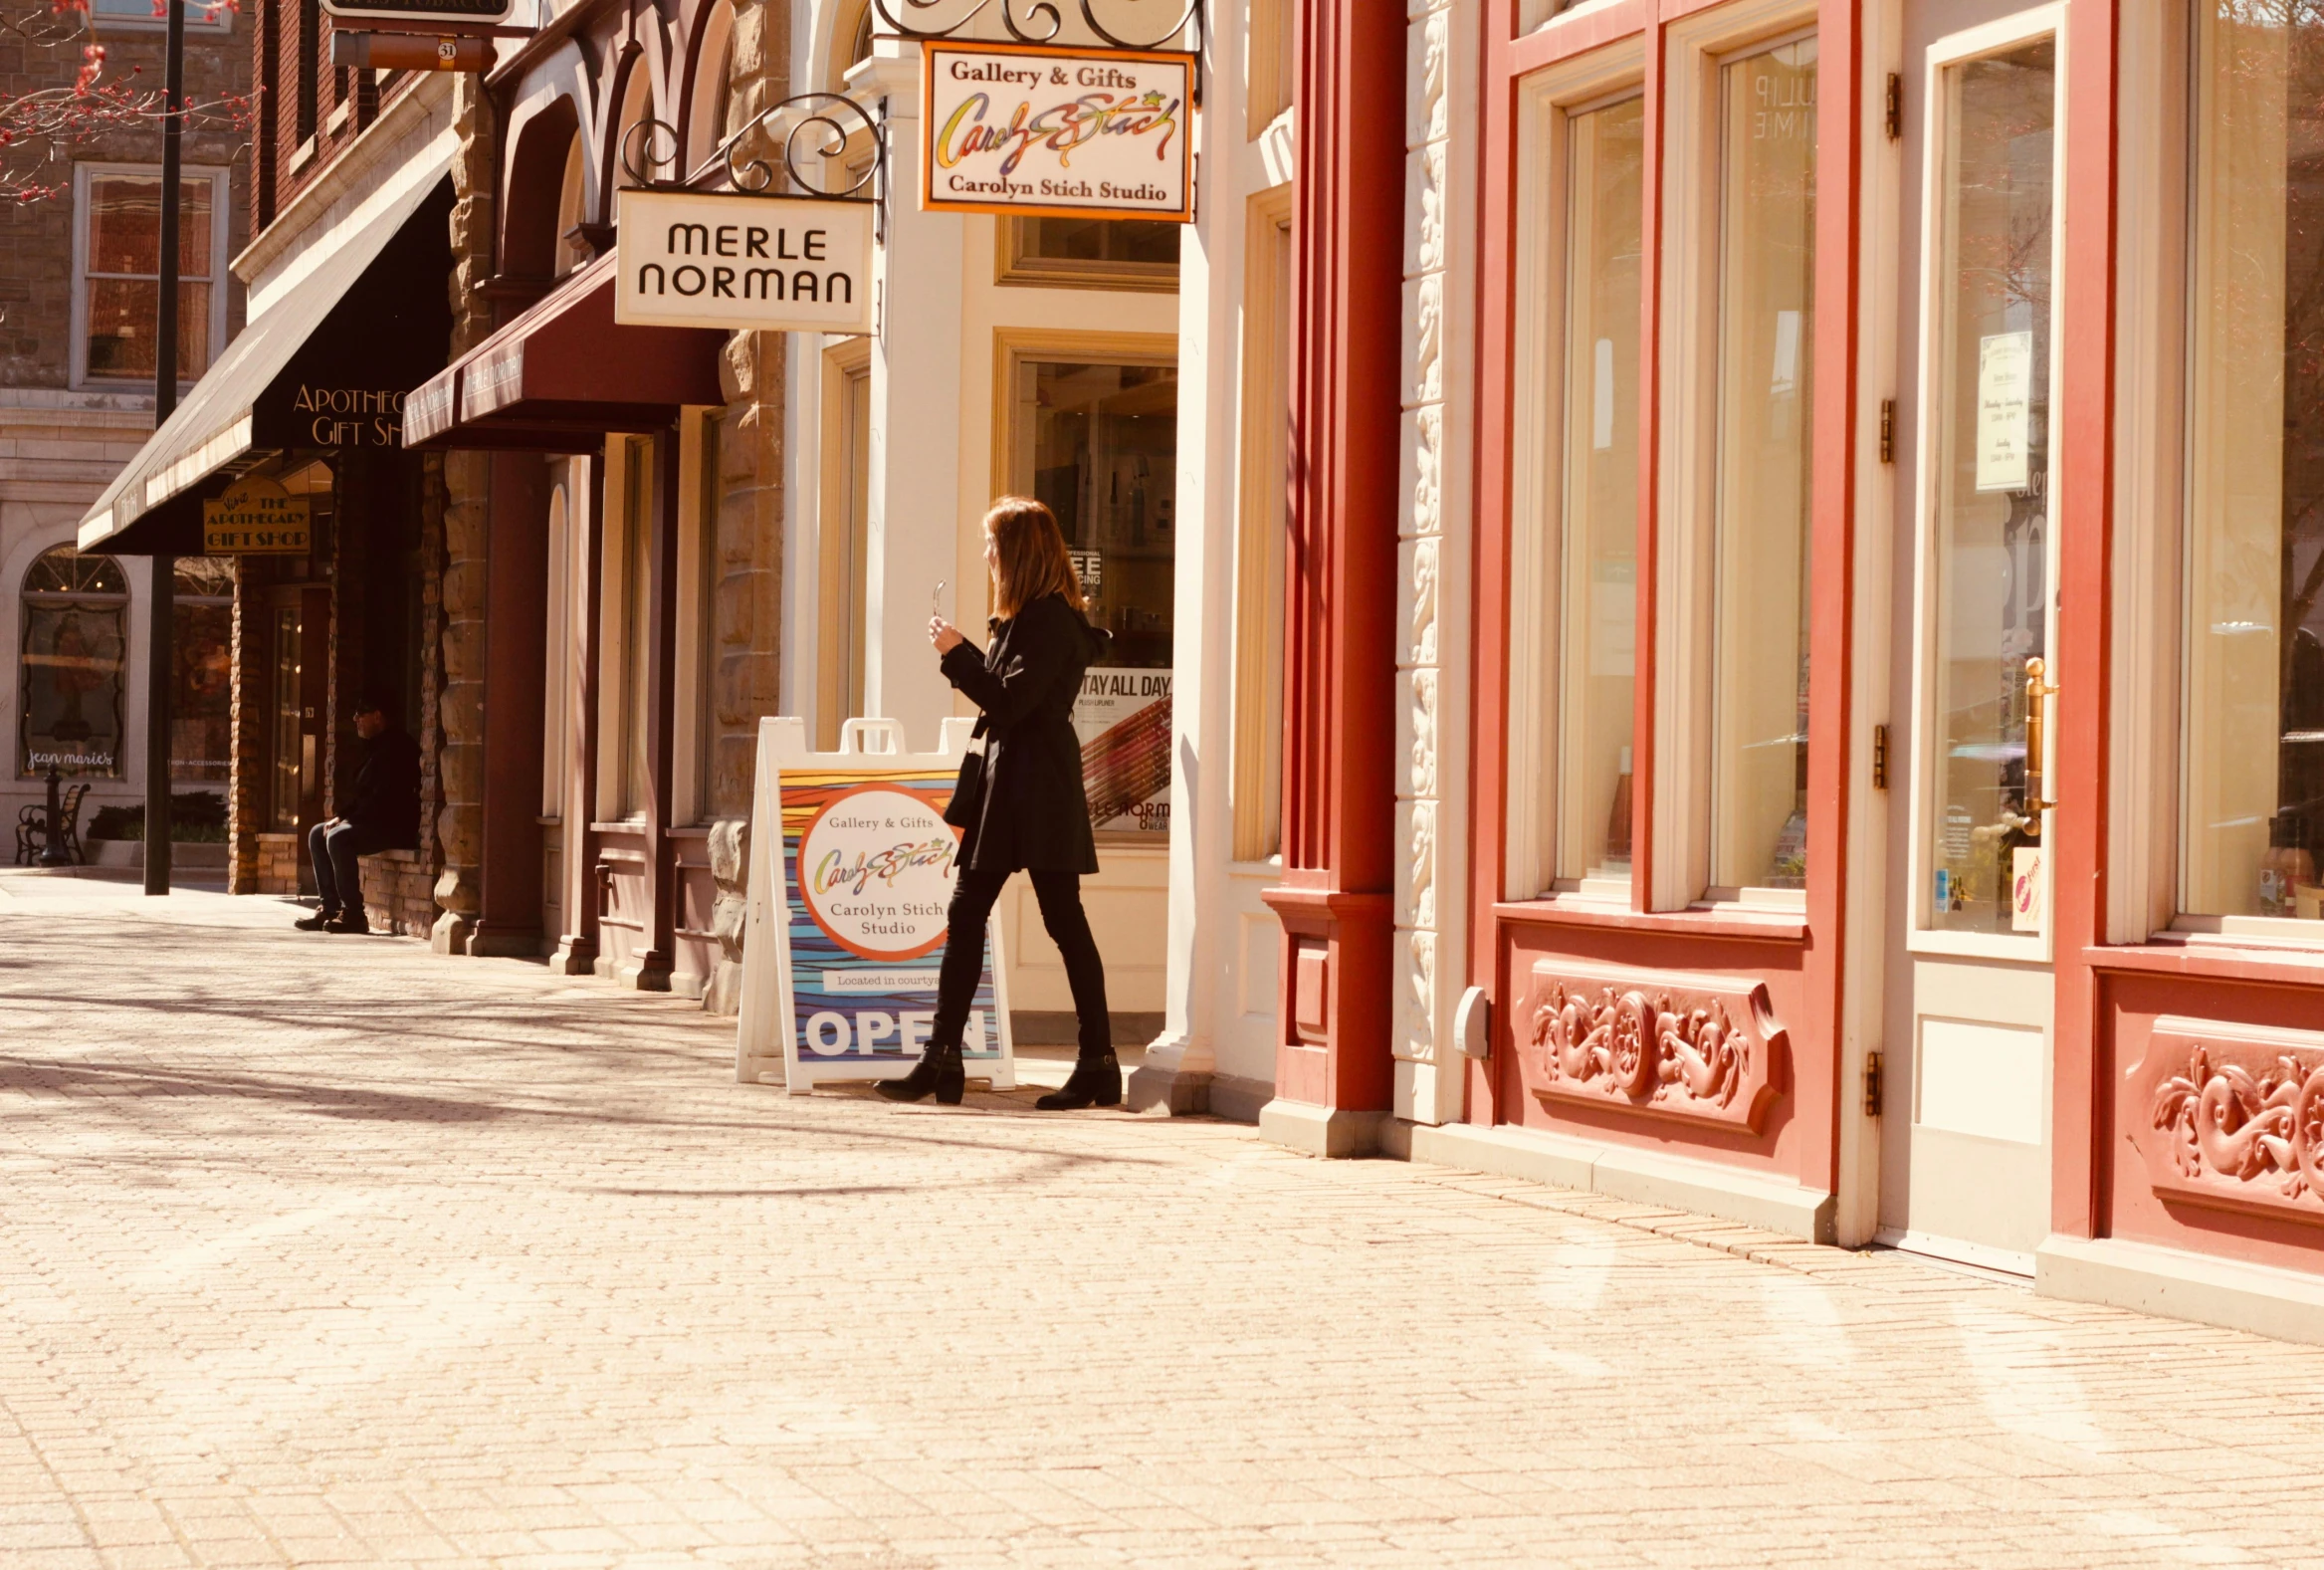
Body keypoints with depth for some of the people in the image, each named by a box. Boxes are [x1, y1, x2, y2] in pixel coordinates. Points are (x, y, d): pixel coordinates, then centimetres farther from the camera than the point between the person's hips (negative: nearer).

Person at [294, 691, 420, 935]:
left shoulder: (397, 748, -15)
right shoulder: (376, 747, 19)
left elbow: (383, 798, -23)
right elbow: (365, 795, 22)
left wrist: (347, 819, -18)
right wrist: (343, 817, 5)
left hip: (395, 827, -11)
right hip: (374, 822, 11)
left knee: (338, 838, -30)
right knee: (317, 834, 6)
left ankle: (353, 914, -27)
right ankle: (330, 908, -1)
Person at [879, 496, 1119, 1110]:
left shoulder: (1050, 621, -14)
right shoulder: (1027, 618, 17)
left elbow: (1009, 701, -20)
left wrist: (956, 653, -12)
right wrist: (959, 653, 8)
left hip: (1040, 791, -10)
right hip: (1007, 785, 10)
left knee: (1064, 922, -6)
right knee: (965, 913, 7)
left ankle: (1099, 1063, 0)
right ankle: (941, 1059, 9)